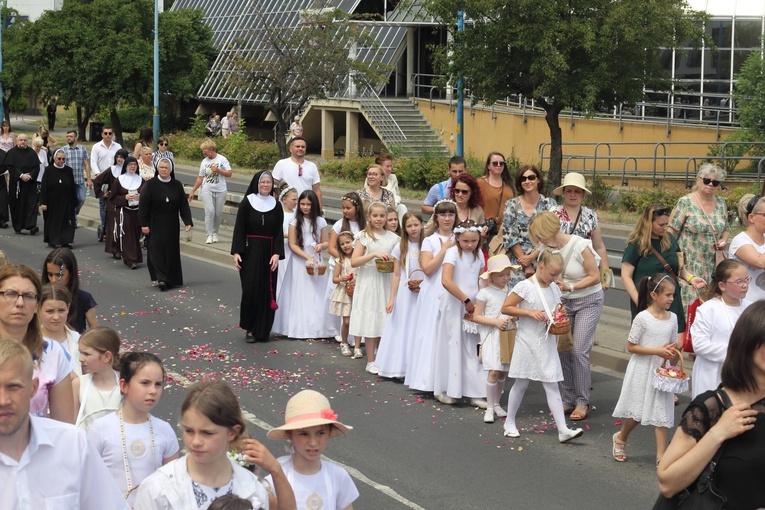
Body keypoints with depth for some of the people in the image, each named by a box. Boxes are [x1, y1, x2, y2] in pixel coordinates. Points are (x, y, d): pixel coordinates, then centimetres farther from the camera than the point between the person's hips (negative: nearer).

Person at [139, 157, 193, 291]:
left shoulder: (177, 185, 2)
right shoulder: (150, 185, -6)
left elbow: (184, 205, 4)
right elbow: (143, 205, -7)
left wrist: (188, 222, -5)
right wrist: (144, 224, -12)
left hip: (171, 225, 3)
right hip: (155, 225, -3)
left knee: (171, 251, 6)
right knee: (157, 250, -8)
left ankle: (172, 279, 15)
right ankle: (160, 278, -11)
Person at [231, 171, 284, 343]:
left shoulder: (276, 206, 4)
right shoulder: (247, 203, -1)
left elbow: (279, 232, 3)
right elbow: (239, 229, -3)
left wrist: (277, 253, -9)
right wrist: (236, 252, -10)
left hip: (268, 253, 2)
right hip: (250, 252, -2)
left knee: (266, 291, 3)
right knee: (251, 289, -5)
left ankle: (263, 329, 11)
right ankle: (250, 328, 7)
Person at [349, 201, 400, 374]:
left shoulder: (393, 238, 8)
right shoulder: (364, 236, -2)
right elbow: (354, 261, -10)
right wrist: (374, 254, -20)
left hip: (386, 283, 3)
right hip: (368, 282, -3)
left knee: (384, 322, 5)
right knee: (370, 322, -3)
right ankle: (371, 361, 3)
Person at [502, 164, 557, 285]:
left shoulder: (549, 204, 5)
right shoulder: (512, 205, 4)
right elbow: (509, 237, -1)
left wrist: (532, 256, -13)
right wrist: (526, 265, -8)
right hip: (518, 263, 0)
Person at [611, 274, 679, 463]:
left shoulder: (672, 318, 2)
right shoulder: (642, 318, -14)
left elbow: (673, 344, 13)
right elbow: (631, 346, -12)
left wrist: (673, 350, -11)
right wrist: (657, 351, -20)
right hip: (642, 370, -4)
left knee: (662, 412, 3)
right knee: (637, 412, 6)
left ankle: (661, 455, 9)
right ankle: (620, 438, 34)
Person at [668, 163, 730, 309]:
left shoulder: (721, 203, 10)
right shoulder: (685, 203, -5)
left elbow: (726, 228, 23)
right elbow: (671, 232, -6)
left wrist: (724, 240, 2)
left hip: (713, 264, 5)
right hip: (689, 265, -5)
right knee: (689, 300, -9)